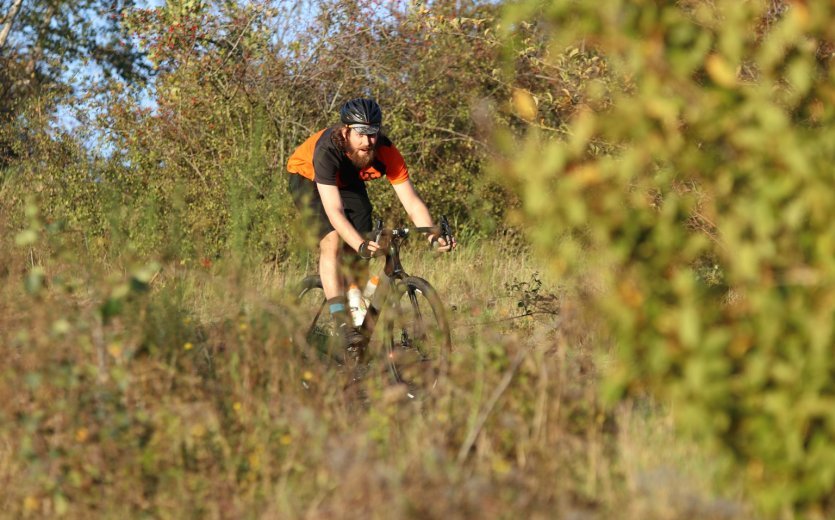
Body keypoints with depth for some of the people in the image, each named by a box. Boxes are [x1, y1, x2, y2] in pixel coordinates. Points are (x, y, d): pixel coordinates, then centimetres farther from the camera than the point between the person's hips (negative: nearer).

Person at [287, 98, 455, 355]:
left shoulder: (385, 152, -30)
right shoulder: (327, 150, -41)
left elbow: (412, 201, -30)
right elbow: (334, 210, -47)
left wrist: (432, 235, -46)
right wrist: (360, 244, -60)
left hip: (348, 182, 4)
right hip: (307, 178, -4)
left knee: (360, 257, -8)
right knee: (332, 241, -25)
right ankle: (343, 325, -28)